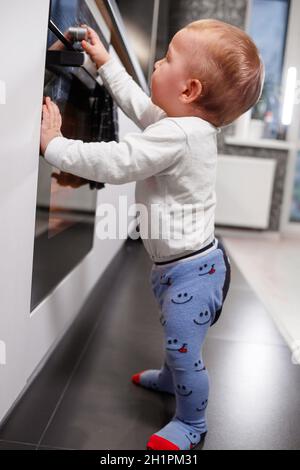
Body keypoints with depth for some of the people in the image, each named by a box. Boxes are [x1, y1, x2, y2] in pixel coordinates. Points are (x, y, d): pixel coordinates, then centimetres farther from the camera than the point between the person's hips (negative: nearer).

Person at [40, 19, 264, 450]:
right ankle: (171, 378, 54)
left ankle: (191, 423, 25)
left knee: (183, 350, 3)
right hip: (175, 263, 11)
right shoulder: (188, 125, 3)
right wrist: (105, 62, 26)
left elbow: (111, 163, -30)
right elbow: (138, 104, 18)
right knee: (176, 338, 30)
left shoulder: (175, 136, -28)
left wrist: (53, 144, -18)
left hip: (192, 270, -10)